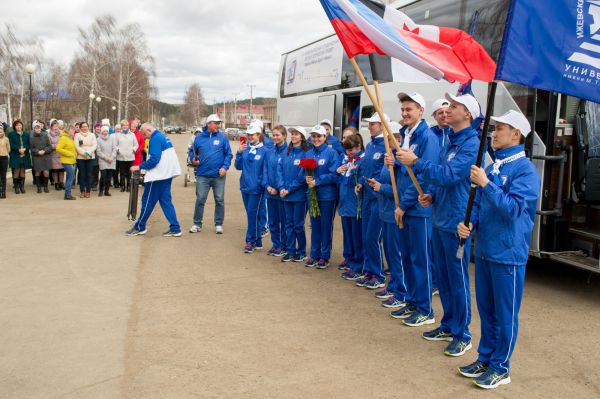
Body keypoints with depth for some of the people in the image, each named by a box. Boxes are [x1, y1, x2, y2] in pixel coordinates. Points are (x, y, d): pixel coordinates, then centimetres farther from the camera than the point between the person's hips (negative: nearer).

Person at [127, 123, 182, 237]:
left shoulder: (155, 139, -15)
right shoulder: (163, 136, 14)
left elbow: (154, 159, -23)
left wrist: (139, 167, -14)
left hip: (158, 176, -9)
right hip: (167, 173, 9)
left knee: (147, 201, 3)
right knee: (166, 201, 10)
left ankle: (139, 227, 14)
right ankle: (175, 229, 6)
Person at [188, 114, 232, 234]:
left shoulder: (222, 137, 0)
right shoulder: (199, 137, 4)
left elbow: (228, 154, -1)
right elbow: (192, 151, 14)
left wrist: (225, 167, -12)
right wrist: (192, 160, -5)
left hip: (219, 175, 0)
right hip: (202, 175, 1)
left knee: (219, 200, 6)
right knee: (200, 200, 3)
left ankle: (219, 224, 18)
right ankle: (197, 224, 14)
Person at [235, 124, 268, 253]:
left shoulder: (264, 151, -8)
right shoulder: (245, 149, 5)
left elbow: (265, 170, -7)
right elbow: (238, 166, 5)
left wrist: (264, 184, -14)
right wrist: (239, 153, -8)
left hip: (256, 188, -5)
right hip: (245, 186, 6)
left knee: (252, 214, -4)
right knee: (251, 214, 12)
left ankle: (250, 241, 6)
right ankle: (257, 241, 22)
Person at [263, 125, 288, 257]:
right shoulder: (269, 152, 8)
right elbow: (265, 170, 9)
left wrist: (278, 188, -15)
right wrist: (267, 185, -5)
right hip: (270, 192, 6)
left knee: (284, 220, 4)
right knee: (272, 220, 12)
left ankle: (283, 246, 15)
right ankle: (275, 244, 24)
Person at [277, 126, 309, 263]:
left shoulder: (305, 154, -9)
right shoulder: (286, 153, 10)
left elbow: (303, 176, -14)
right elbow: (280, 170, 7)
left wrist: (290, 189, -13)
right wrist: (281, 188, -6)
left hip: (299, 195, -5)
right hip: (286, 195, 6)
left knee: (298, 224, 1)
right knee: (289, 223, 11)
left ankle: (302, 252, 15)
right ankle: (290, 251, 19)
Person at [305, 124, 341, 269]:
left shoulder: (332, 153, -9)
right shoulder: (308, 154, 7)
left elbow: (334, 175, -15)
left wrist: (317, 181, -17)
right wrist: (307, 179, -12)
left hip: (327, 195, -4)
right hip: (312, 194, 5)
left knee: (326, 226, 5)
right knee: (314, 225, 11)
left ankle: (325, 256, 15)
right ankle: (314, 255, 21)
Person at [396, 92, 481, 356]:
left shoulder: (471, 144, -14)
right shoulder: (450, 142, 14)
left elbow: (448, 175, -25)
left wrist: (415, 162, -26)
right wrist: (432, 195, 5)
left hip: (456, 222, -9)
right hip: (439, 218, 9)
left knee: (458, 279, 0)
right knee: (442, 276, 16)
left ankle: (462, 335, 13)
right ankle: (448, 326, 30)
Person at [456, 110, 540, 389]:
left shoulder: (525, 170, -13)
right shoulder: (492, 167, 9)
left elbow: (512, 208, -23)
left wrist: (485, 184, -26)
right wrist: (469, 224, -4)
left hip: (508, 253, -7)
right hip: (484, 249, 7)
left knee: (505, 314, 5)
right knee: (486, 309, 17)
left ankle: (500, 368, 19)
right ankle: (485, 358, 31)